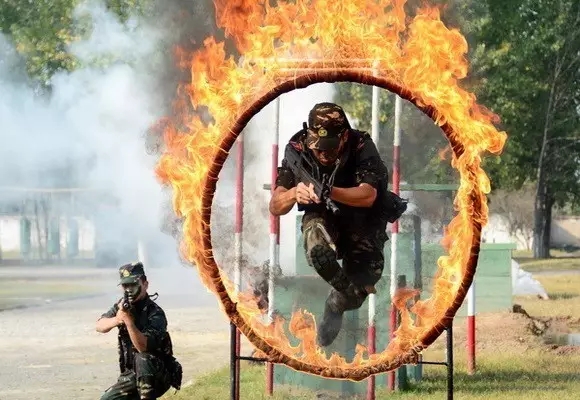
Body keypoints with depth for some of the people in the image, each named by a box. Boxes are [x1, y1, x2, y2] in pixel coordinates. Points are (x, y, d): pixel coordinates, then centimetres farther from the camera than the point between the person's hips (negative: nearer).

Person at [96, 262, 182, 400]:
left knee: (142, 358, -36)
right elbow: (99, 326, -7)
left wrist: (128, 319, -39)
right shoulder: (122, 305, 2)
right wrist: (116, 320, -27)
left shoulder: (155, 313, -20)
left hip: (158, 376, -7)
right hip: (131, 375, 7)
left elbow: (143, 347, -31)